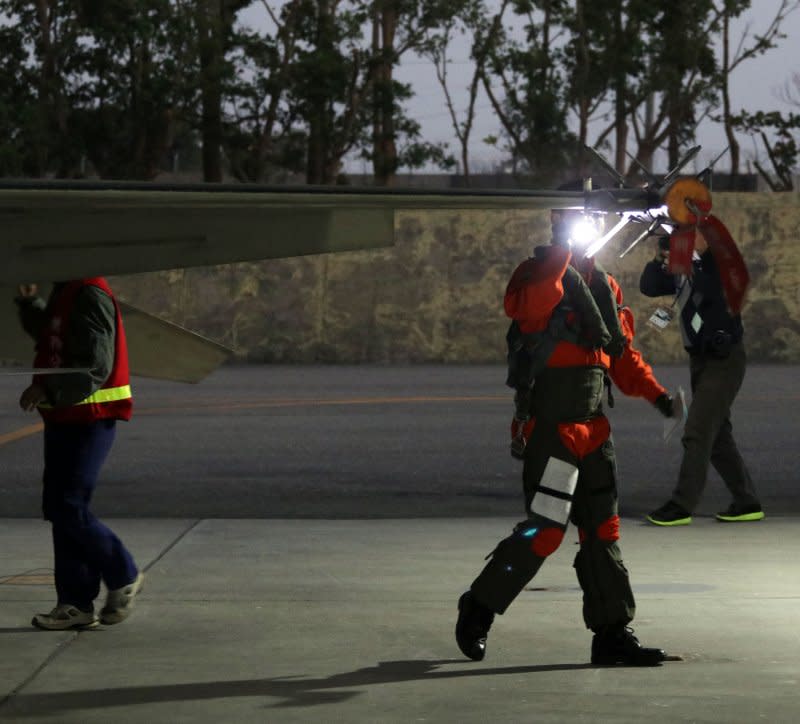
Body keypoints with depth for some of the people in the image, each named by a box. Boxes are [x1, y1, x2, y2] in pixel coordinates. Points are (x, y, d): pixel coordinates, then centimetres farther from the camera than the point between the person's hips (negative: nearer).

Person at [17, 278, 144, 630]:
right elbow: (47, 334, 32)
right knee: (58, 507, 8)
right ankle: (75, 604, 11)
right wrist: (29, 301, 18)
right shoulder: (65, 292, 14)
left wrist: (47, 389, -27)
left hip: (89, 420, -10)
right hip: (64, 418, 10)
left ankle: (123, 577, 7)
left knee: (68, 507, -10)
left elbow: (96, 367, -23)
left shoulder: (90, 296, -17)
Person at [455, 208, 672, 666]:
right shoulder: (541, 277, -10)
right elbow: (525, 305, -33)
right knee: (545, 530, -10)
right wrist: (561, 249, -36)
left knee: (602, 529, 9)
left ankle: (612, 633, 15)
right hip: (550, 427, -8)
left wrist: (656, 393, 4)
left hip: (593, 428, 8)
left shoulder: (604, 284, 14)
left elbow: (622, 354, 18)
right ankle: (479, 609, 6)